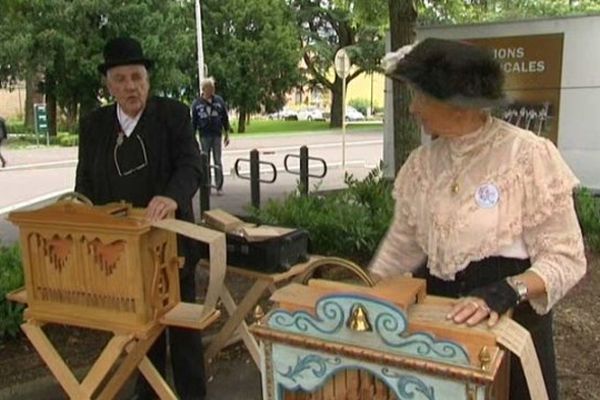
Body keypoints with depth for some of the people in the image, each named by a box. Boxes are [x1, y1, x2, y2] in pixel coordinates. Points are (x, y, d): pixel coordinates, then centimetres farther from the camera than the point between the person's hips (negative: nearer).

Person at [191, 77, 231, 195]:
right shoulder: (197, 103, -1)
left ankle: (219, 187, 8)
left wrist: (226, 134, 5)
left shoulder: (219, 101, 1)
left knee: (217, 161, 3)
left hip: (217, 135, 0)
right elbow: (193, 122, 4)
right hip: (204, 136, 0)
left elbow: (225, 118, 6)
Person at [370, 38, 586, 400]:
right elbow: (402, 245, 8)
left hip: (509, 317, -4)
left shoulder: (529, 154, -16)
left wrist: (507, 292, -29)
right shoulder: (422, 162, 0)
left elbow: (565, 257, -14)